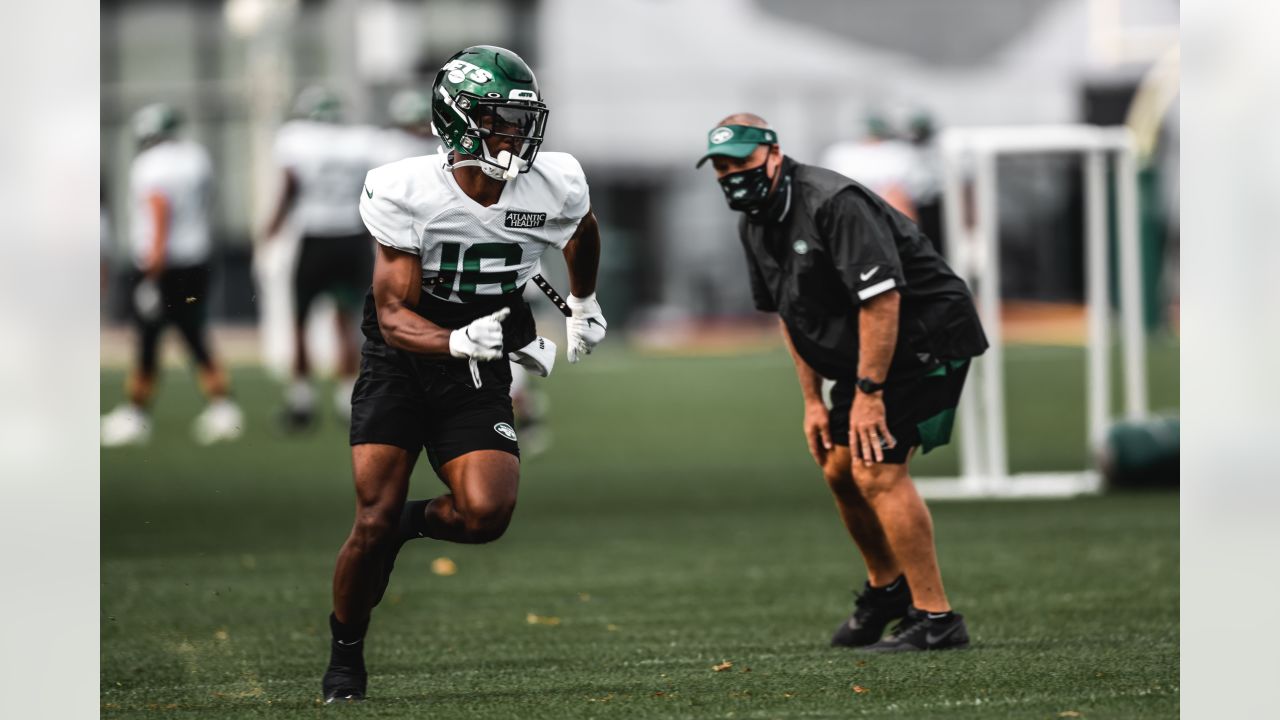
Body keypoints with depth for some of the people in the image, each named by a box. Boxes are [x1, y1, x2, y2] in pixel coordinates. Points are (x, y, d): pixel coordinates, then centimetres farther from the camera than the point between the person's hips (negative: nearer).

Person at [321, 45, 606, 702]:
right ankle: (345, 653, 16)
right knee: (373, 522, -9)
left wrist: (583, 303, 31)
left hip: (476, 379, 2)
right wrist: (462, 341, -39)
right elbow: (394, 316, -22)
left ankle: (413, 522, 14)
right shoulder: (407, 194, -19)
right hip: (399, 367, -2)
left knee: (486, 513, -21)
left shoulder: (554, 188, -10)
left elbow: (583, 229, 18)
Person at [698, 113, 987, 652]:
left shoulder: (831, 204, -25)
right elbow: (790, 314, 15)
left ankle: (936, 620, -16)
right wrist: (812, 400, 9)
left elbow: (881, 299, -29)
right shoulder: (754, 225, 5)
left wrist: (868, 393, -27)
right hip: (864, 356, 10)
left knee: (876, 470, -18)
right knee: (840, 469, 13)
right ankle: (887, 587, 36)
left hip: (925, 339, -10)